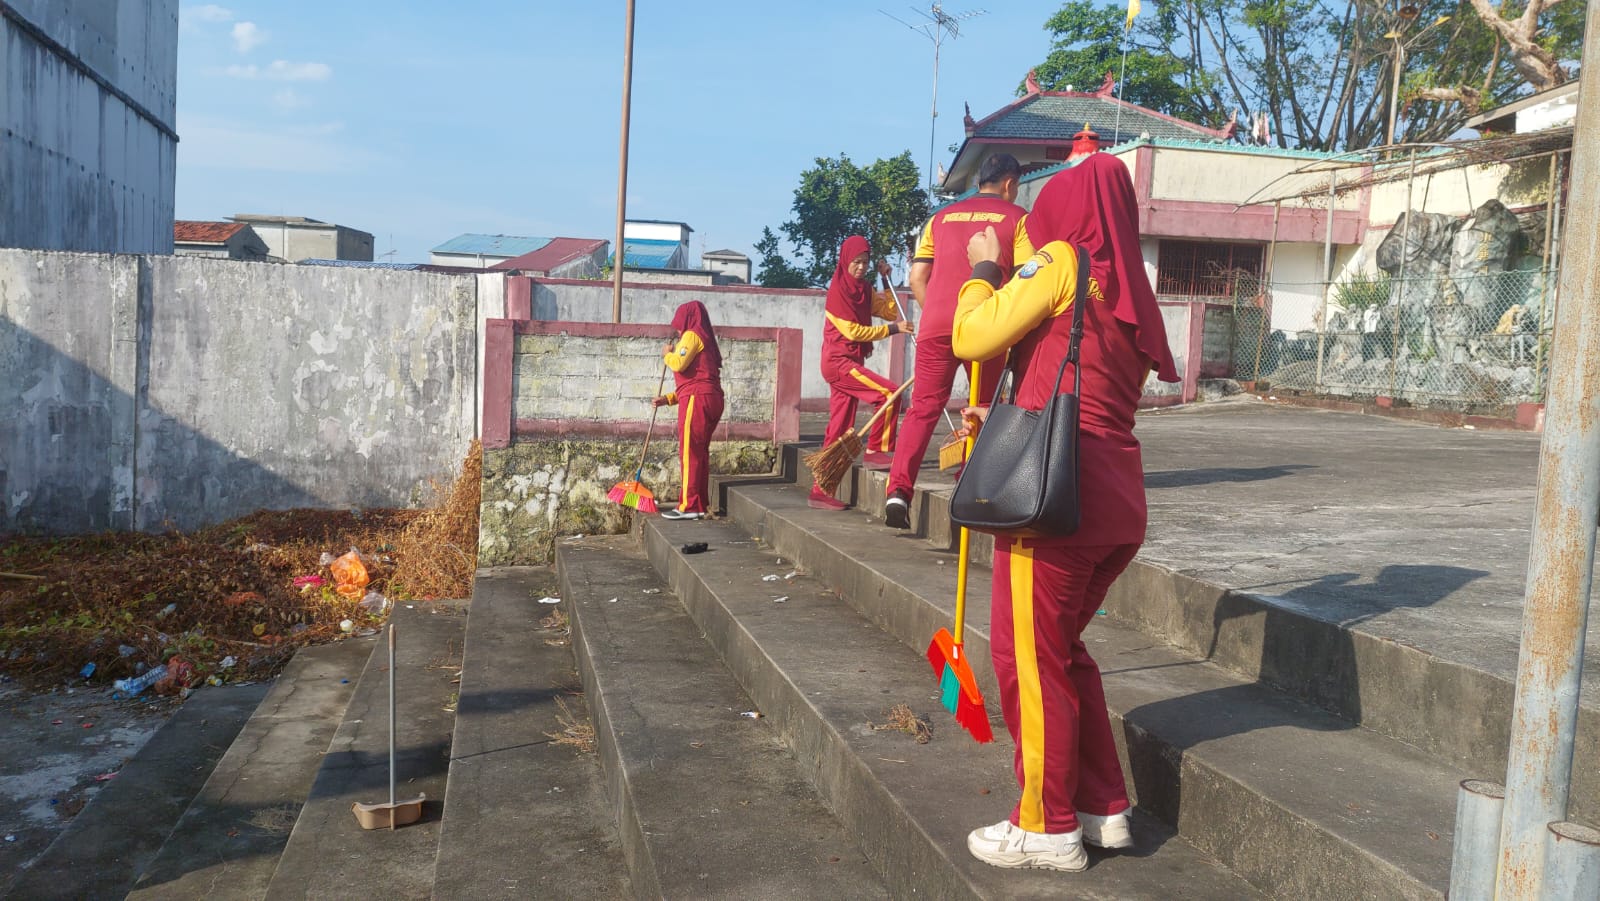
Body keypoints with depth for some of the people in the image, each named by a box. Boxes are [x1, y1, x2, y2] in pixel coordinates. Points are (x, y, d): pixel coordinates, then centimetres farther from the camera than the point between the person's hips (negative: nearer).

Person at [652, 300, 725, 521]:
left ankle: (688, 506, -8)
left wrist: (668, 354, 4)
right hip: (710, 399, 9)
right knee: (700, 453, 8)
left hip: (697, 400, -9)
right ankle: (699, 506, 9)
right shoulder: (705, 339, 25)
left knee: (689, 452, -7)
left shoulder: (692, 335, -2)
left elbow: (679, 364, -18)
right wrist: (668, 398, 17)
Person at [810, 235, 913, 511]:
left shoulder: (864, 289, 12)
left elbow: (891, 311, 10)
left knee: (839, 430, 5)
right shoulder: (838, 290, -11)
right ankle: (876, 451, -7)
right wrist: (893, 329, -16)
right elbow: (853, 331, -16)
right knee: (888, 392, -18)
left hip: (850, 362, 8)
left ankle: (820, 491, 7)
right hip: (839, 361, -8)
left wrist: (887, 281, 4)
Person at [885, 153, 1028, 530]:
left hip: (935, 323, 2)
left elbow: (917, 278, 12)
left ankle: (899, 490, -12)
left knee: (924, 406, 2)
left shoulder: (941, 217, 18)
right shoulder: (1016, 217, 8)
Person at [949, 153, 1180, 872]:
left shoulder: (1063, 262, -5)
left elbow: (970, 336, -9)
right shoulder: (1129, 294, 18)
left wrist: (984, 268, 7)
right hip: (1118, 503, 8)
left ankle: (1048, 828, 13)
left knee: (1029, 656, 4)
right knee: (1062, 649, 20)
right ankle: (1104, 809, 26)